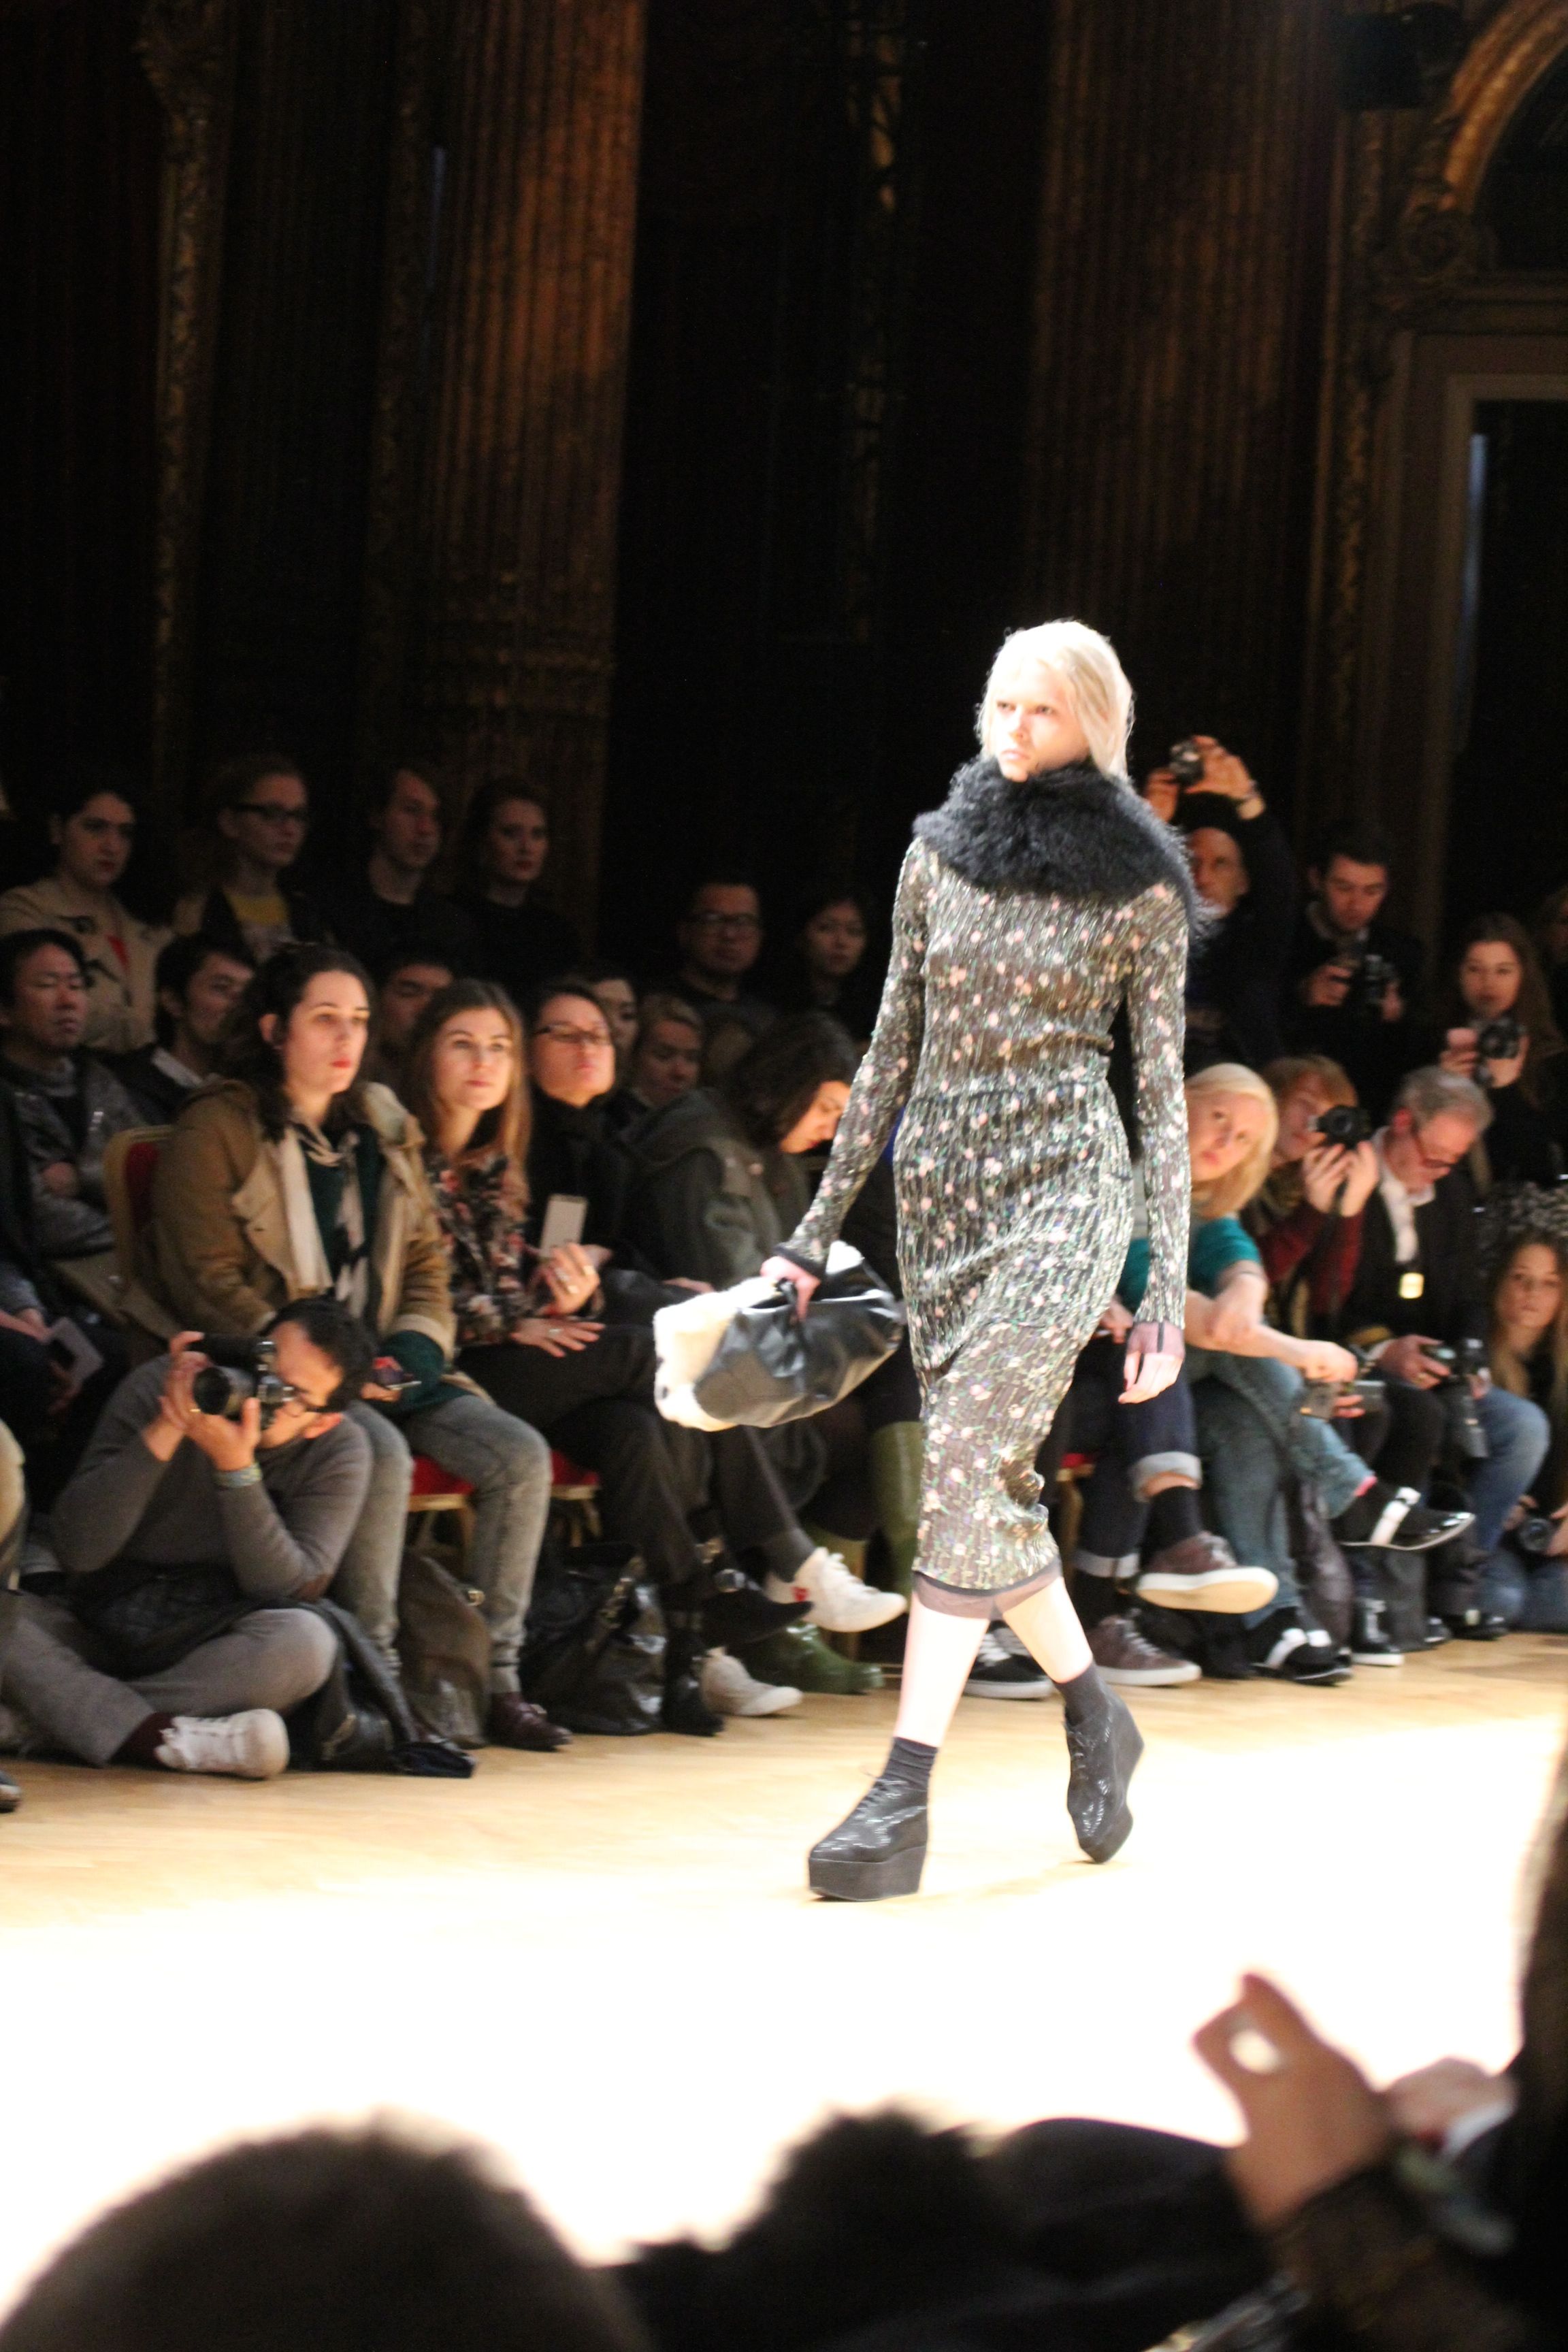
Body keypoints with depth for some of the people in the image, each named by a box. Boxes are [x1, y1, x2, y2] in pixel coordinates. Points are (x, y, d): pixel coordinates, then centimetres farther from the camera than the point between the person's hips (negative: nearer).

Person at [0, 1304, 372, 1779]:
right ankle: (164, 1738, -41)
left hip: (215, 1654, 0)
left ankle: (69, 1714, -26)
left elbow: (291, 1593, -20)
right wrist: (165, 1432, -25)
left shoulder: (339, 1454, -7)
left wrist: (237, 1468, -29)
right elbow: (74, 1550, -16)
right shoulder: (158, 1387, -9)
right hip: (103, 1629, 0)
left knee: (305, 1641, -34)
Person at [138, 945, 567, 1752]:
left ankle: (494, 1676, -13)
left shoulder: (384, 1132, 18)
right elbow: (212, 1290, -8)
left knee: (520, 1454, -16)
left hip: (379, 1371, 6)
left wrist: (409, 1355, -2)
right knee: (381, 1455, -34)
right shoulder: (218, 1132, -2)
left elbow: (426, 1269, 19)